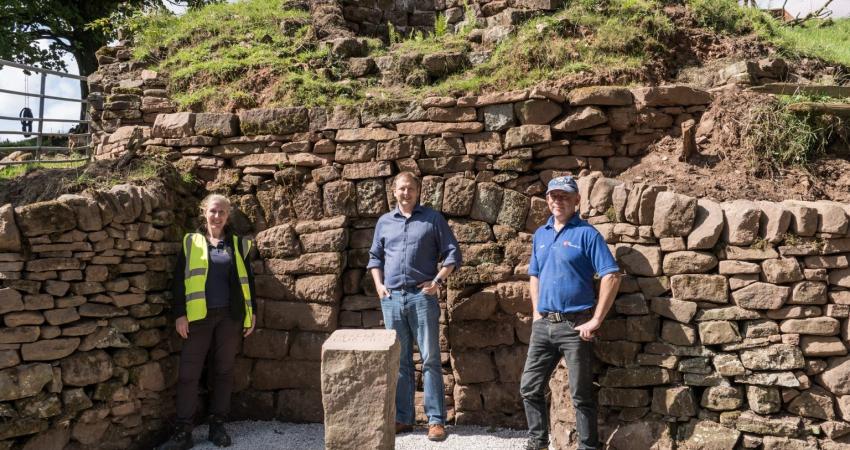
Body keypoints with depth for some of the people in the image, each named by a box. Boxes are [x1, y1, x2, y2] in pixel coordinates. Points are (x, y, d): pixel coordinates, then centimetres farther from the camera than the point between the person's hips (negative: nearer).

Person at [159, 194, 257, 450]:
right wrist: (179, 314, -5)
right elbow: (179, 280, 2)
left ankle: (217, 426, 18)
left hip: (230, 316, 1)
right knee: (188, 373, -3)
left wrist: (252, 314, 5)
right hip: (199, 316, -1)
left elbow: (248, 280, 10)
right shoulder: (191, 242, 6)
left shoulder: (239, 244, 9)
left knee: (223, 371, 7)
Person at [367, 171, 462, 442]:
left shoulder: (433, 219, 4)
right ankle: (402, 418, 17)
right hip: (391, 299, 3)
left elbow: (453, 254, 4)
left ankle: (436, 419, 4)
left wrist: (438, 280, -7)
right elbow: (375, 257, 21)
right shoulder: (384, 222, 14)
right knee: (399, 361, 8)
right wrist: (378, 285, 6)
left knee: (430, 359, -2)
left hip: (422, 297, -3)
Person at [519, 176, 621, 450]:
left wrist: (595, 321, -15)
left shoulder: (586, 234, -7)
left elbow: (611, 276, -13)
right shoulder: (540, 235, 12)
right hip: (543, 324, 6)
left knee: (581, 394, 3)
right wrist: (536, 312, 10)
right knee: (530, 387, 10)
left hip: (574, 325, -6)